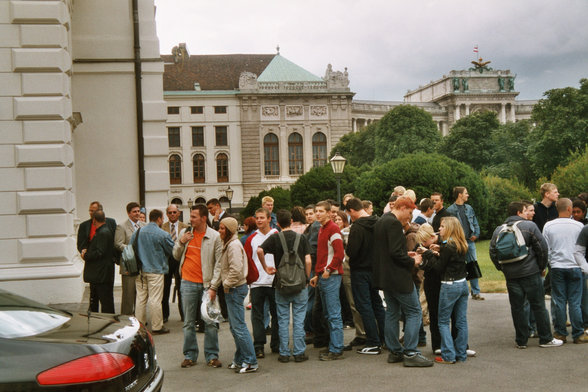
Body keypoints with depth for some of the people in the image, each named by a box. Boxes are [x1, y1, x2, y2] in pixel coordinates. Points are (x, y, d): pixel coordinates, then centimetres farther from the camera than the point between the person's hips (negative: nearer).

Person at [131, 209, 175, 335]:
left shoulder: (137, 232, 6)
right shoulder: (163, 235, -10)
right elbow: (173, 251, -2)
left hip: (140, 271, 5)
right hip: (156, 271, -5)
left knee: (141, 298, 11)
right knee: (155, 299, -2)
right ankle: (157, 327, 4)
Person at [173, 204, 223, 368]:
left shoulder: (215, 236, -3)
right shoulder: (184, 232, 8)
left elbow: (219, 262, -2)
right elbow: (176, 256, 15)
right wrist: (181, 243, -4)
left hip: (207, 284, -2)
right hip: (188, 283, 3)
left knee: (210, 322, 1)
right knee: (188, 322, 7)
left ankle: (212, 355, 11)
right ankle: (190, 355, 17)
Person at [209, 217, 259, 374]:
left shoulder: (234, 245, -17)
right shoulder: (227, 244, 15)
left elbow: (236, 270, -24)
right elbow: (221, 269, 17)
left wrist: (226, 285, -12)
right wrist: (213, 287, 12)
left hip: (236, 289, -10)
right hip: (231, 290, 10)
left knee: (239, 326, -7)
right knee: (234, 327, 15)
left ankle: (251, 362, -1)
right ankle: (239, 360, 23)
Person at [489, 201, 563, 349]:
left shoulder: (498, 230, 7)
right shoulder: (529, 226, -6)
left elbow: (493, 252, 7)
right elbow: (542, 248, -7)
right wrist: (541, 266, 5)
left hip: (510, 276, 4)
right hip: (531, 273, -4)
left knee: (517, 308, 8)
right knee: (538, 306, 5)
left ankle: (521, 340, 12)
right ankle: (546, 339, 12)